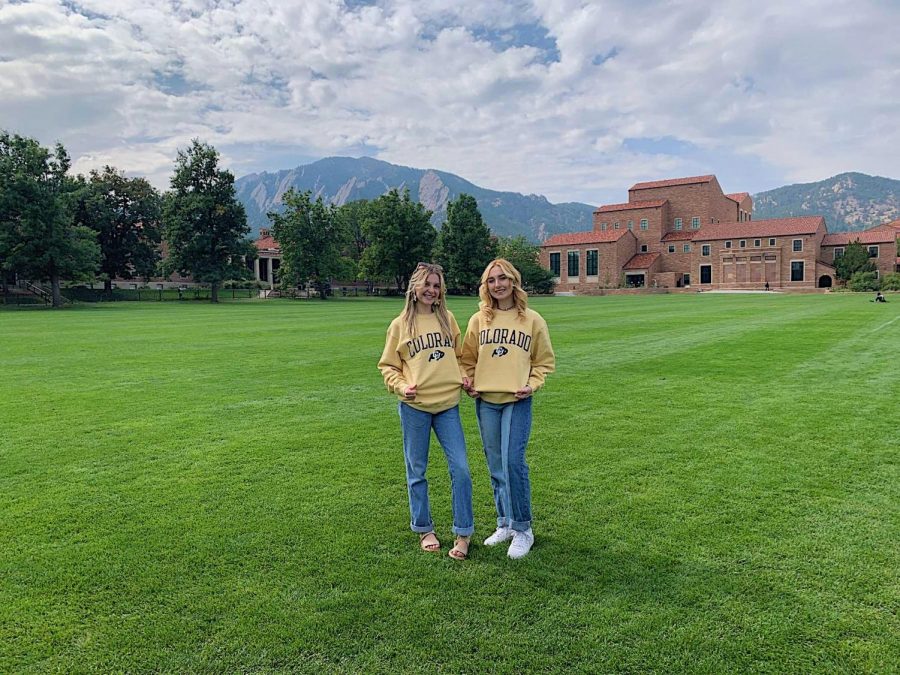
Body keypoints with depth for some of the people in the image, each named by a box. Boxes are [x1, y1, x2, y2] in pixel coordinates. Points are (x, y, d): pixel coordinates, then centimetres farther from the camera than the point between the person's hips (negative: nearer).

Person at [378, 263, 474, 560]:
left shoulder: (447, 318, 7)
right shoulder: (400, 324, 0)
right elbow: (388, 366, 4)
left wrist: (463, 377, 1)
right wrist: (401, 386, -12)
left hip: (448, 404, 2)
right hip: (414, 406, -1)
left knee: (460, 468, -1)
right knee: (416, 471, 10)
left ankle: (463, 533, 14)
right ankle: (424, 529, 28)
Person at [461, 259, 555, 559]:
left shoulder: (532, 320, 0)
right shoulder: (478, 320, 5)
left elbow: (544, 361, 6)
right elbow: (468, 359, 14)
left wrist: (532, 385, -8)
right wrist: (468, 382, -2)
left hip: (517, 401, -3)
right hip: (485, 401, 3)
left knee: (513, 462, -11)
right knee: (496, 466, 11)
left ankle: (523, 529, 6)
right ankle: (505, 524, 26)